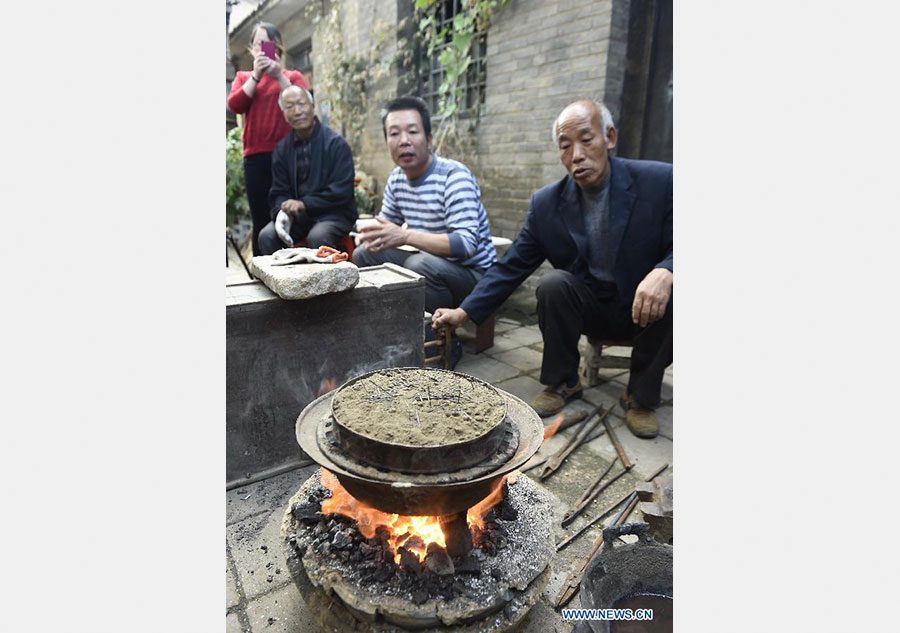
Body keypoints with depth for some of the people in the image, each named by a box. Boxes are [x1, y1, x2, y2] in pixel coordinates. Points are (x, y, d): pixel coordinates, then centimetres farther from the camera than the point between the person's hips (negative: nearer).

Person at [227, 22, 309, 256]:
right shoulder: (243, 77, 19)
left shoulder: (293, 76, 14)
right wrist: (256, 75, -4)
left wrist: (279, 77, -9)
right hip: (256, 156, 2)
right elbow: (235, 105, 1)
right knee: (261, 221, 1)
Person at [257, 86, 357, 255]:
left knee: (317, 237, -34)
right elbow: (279, 192, 9)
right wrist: (282, 212, -15)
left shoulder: (336, 143, -6)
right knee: (267, 236, -20)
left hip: (333, 213, -4)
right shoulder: (281, 149, 9)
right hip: (297, 215, 4)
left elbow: (342, 192, -11)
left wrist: (304, 204, -17)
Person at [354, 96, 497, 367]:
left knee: (420, 264, -36)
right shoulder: (397, 177, 3)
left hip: (473, 272, -7)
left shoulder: (454, 177, -21)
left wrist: (405, 236, -40)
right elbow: (386, 222, 13)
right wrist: (377, 233, -13)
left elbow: (466, 243, -32)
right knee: (365, 254, 2)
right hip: (428, 261, 8)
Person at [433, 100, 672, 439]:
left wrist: (665, 272, -37)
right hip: (589, 307, 1)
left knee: (671, 292, -31)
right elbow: (510, 268, -7)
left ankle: (641, 396, -7)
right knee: (553, 282, -27)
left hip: (645, 307, -1)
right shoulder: (546, 203, -8)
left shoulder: (660, 181, -14)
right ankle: (563, 382, -5)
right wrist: (463, 312, -16)